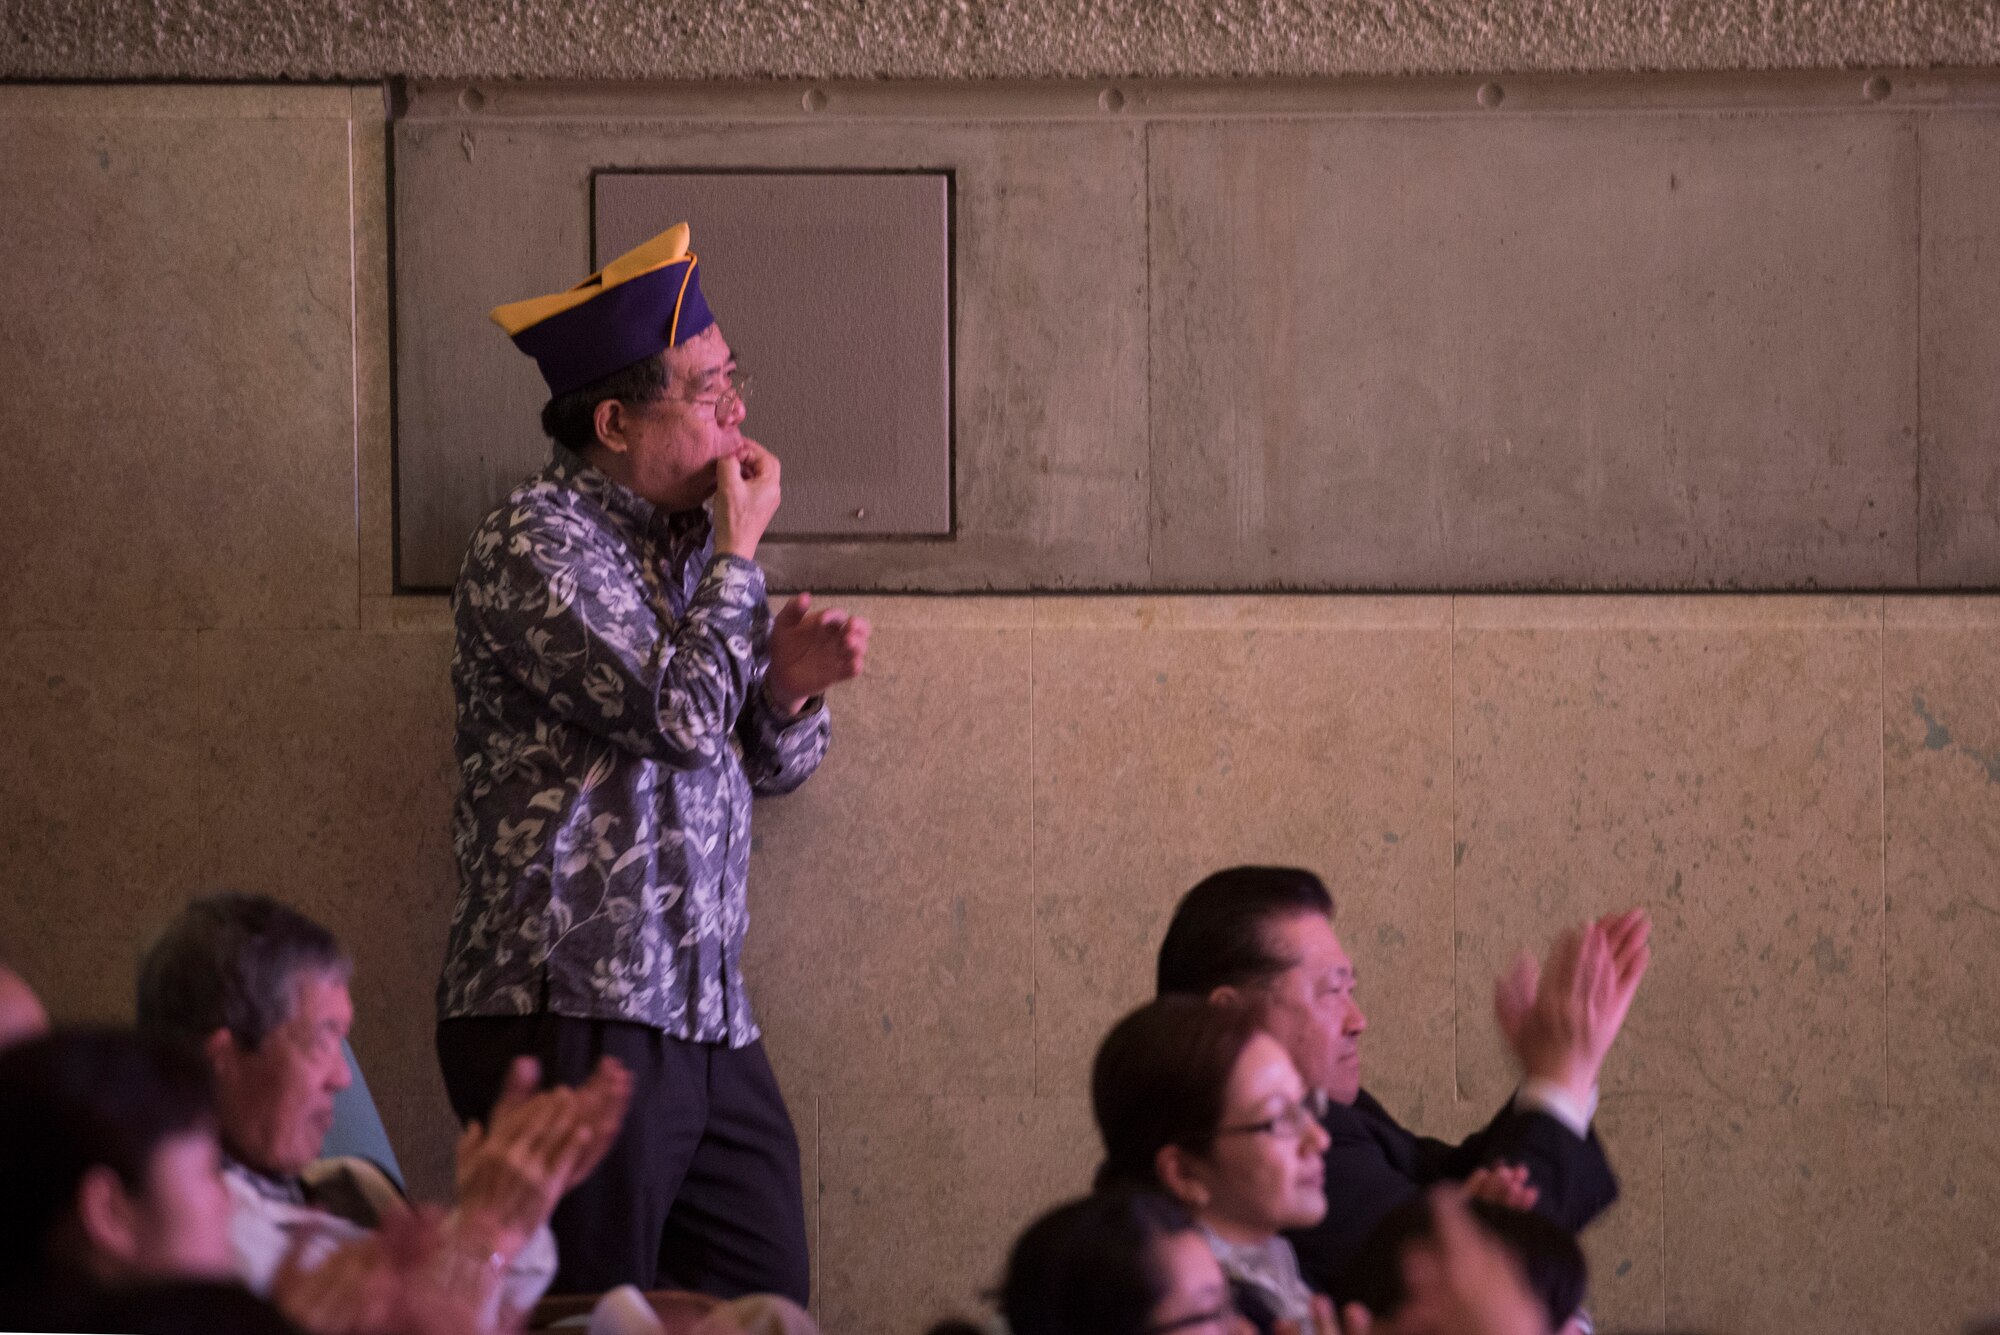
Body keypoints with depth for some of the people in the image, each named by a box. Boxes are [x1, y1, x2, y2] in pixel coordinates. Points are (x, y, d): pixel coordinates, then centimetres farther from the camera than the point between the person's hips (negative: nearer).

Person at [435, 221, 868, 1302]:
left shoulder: (684, 541, 18)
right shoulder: (536, 545, -8)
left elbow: (761, 767, 25)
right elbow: (680, 715, -19)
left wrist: (791, 685, 2)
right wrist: (740, 549, -5)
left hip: (706, 1017, 8)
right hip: (571, 1009, -8)